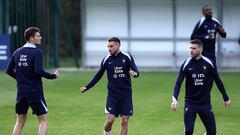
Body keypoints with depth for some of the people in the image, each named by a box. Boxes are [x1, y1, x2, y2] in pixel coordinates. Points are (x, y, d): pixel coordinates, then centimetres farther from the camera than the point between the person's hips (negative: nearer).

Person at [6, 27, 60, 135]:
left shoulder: (17, 52, 7)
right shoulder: (37, 52, -12)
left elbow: (9, 71, 9)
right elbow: (39, 71, -22)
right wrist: (53, 76, -8)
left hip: (21, 92, 6)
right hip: (35, 92, -6)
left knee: (20, 121, 14)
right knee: (43, 120, 3)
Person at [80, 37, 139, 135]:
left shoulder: (127, 57, -2)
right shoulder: (106, 60, 0)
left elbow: (136, 71, -8)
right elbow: (98, 75, 8)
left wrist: (134, 73, -33)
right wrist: (86, 88, 2)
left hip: (126, 94, 0)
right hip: (112, 94, 0)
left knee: (124, 121, -1)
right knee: (110, 120, -11)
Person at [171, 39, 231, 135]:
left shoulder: (209, 64, -4)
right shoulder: (186, 65, -7)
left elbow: (218, 81, 7)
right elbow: (178, 83, -11)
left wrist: (226, 98, 11)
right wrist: (175, 99, -26)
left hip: (205, 103, 2)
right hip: (190, 103, -2)